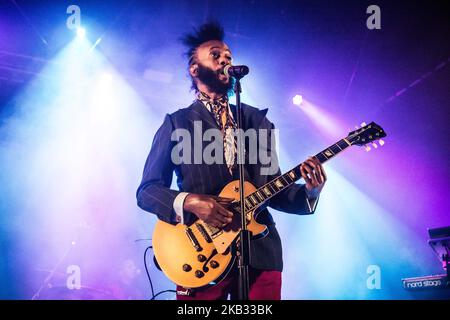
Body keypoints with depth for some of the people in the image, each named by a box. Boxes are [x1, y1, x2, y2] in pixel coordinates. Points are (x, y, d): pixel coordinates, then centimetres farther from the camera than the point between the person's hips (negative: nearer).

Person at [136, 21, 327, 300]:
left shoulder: (259, 121, 15)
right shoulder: (177, 123, 5)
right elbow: (147, 190, 1)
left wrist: (309, 192, -5)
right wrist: (188, 201, -17)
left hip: (261, 252, 3)